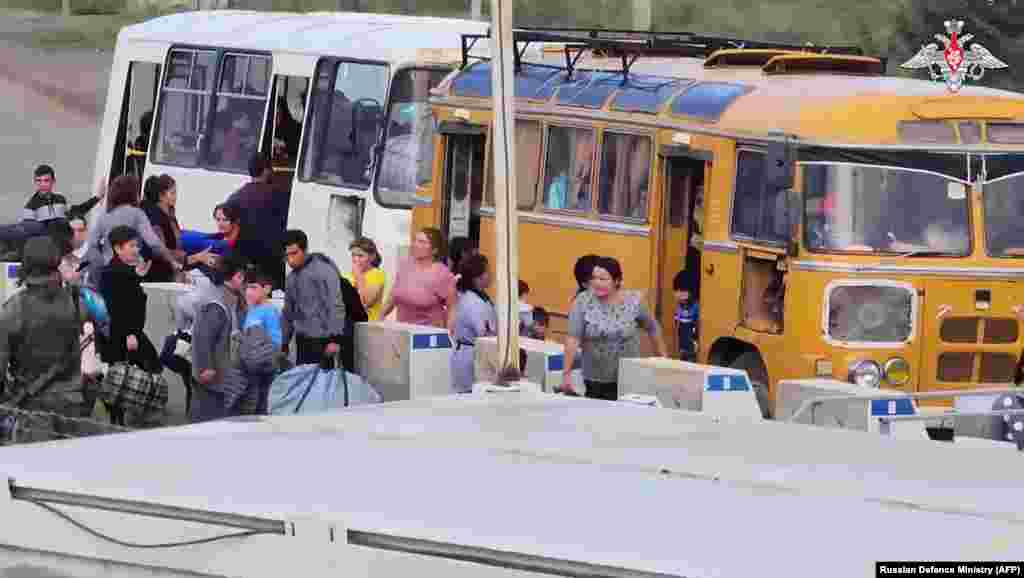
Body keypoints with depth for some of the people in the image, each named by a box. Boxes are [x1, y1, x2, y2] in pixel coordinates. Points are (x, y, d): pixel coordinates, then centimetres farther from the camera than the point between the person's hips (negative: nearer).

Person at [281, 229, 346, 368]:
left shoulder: (323, 269, -8)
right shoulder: (291, 278, 16)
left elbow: (335, 304, -13)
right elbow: (288, 313, 25)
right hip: (302, 341, 7)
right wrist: (284, 344, 22)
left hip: (320, 341, -7)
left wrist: (335, 338, -18)